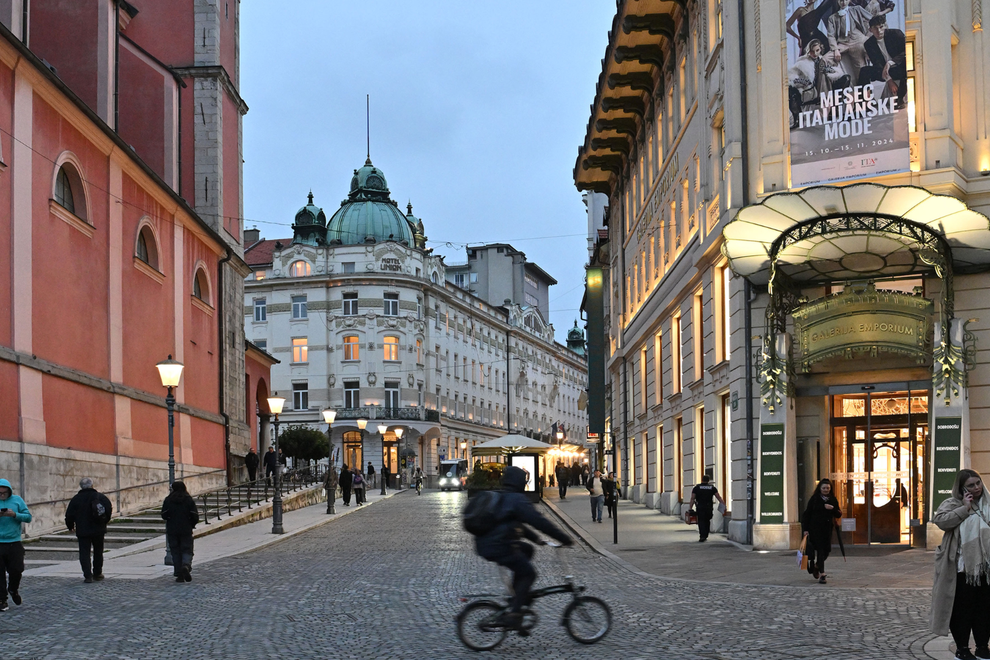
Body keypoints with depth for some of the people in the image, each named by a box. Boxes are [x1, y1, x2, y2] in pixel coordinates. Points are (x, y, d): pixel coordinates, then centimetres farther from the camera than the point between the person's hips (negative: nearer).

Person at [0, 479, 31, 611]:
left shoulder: (17, 500, 4)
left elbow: (28, 517, 0)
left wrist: (15, 515, -17)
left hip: (15, 543, 0)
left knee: (16, 570, -2)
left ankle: (13, 590, 29)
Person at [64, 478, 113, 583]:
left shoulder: (76, 499, -3)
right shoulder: (100, 496, -1)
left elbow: (69, 515, -1)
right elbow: (109, 509, -3)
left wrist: (70, 526, 16)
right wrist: (105, 521, 12)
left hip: (82, 531, -2)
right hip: (98, 530, 2)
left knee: (84, 553, 0)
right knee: (98, 552, 15)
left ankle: (88, 575, -12)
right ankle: (97, 574, 22)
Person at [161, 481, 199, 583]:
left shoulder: (168, 500, -2)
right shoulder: (189, 500, -2)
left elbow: (164, 516, -3)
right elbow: (195, 517, -6)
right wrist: (191, 525, 14)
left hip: (172, 530, 1)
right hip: (186, 530, 0)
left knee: (175, 552, 8)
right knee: (187, 551, 6)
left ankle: (179, 575, 4)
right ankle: (186, 566, -24)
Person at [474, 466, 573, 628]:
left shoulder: (499, 498, 21)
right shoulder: (517, 500, -8)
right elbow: (540, 522, -11)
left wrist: (535, 538, 38)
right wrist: (565, 540, -5)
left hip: (484, 546, 9)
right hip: (499, 547, -9)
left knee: (527, 550, 26)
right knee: (528, 574, 5)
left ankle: (518, 594, 24)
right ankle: (513, 614, -4)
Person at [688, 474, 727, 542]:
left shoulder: (696, 488, 2)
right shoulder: (712, 488, 7)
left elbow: (692, 499, -3)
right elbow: (718, 497, 2)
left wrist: (690, 508, -3)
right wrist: (723, 504, 5)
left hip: (700, 507, -2)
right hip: (709, 508, 2)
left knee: (701, 522, -4)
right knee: (707, 522, 16)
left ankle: (702, 536, -17)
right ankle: (705, 536, 19)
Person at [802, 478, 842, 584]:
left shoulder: (833, 500, 9)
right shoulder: (814, 499, -1)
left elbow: (839, 515, 7)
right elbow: (807, 514, -1)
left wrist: (833, 509, -14)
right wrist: (805, 529, -8)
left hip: (827, 529, 4)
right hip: (815, 528, -4)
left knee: (826, 550, 5)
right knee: (820, 549, -7)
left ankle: (817, 566, 33)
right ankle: (822, 574, -5)